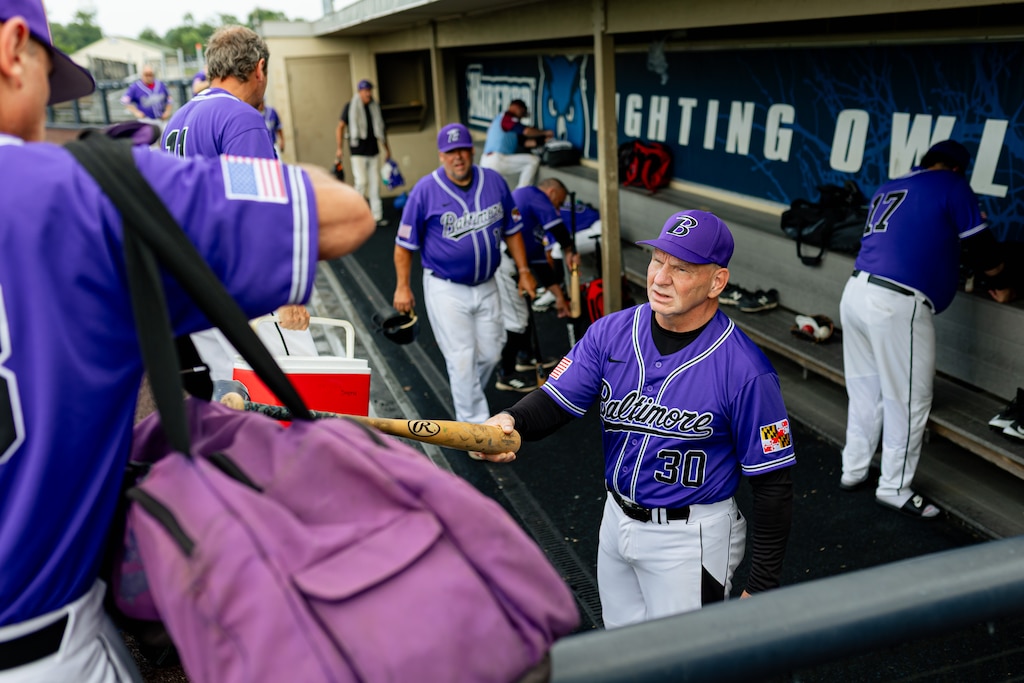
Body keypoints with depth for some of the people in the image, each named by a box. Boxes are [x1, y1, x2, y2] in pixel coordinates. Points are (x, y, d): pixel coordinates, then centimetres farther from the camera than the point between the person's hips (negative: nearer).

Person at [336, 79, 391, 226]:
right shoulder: (350, 107, -2)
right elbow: (340, 127, 1)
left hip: (374, 152, 4)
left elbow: (381, 129, 20)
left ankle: (377, 216, 8)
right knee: (361, 181, -13)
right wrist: (339, 148, -6)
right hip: (358, 152, -4)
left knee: (375, 183, 4)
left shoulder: (375, 107, 11)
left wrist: (386, 148, 19)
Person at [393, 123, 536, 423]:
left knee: (490, 353, 12)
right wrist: (403, 287, -8)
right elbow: (405, 243, -6)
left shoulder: (494, 182, 0)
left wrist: (523, 270, 8)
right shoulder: (425, 190, -11)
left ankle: (465, 396, 40)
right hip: (446, 289, -4)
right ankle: (475, 424, 10)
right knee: (463, 359, -3)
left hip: (486, 286, 4)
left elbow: (511, 230, 10)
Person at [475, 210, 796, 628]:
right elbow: (553, 401, -12)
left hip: (691, 538, -5)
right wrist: (509, 421, -35)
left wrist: (762, 588, -12)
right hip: (616, 518, 6)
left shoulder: (745, 370, -21)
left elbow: (773, 484, -15)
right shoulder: (611, 333, -7)